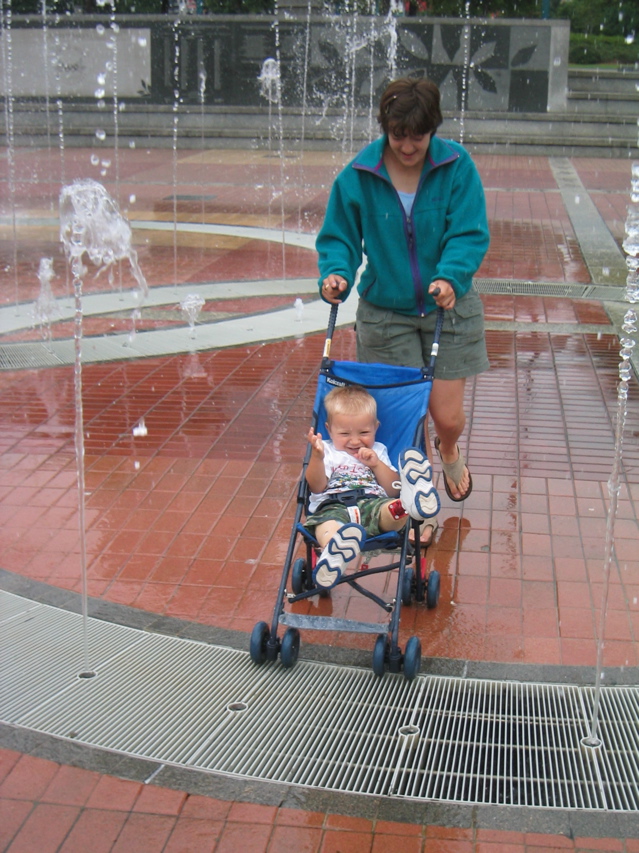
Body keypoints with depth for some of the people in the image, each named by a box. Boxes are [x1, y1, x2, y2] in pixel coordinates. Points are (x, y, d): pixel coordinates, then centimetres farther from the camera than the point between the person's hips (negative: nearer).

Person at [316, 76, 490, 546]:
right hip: (385, 313, 0)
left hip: (449, 310, 0)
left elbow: (470, 234, -12)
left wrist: (450, 278, -30)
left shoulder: (457, 166, -8)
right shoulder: (358, 176, -6)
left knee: (447, 415, 0)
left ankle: (449, 452, 40)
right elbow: (340, 237, 0)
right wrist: (336, 273, -20)